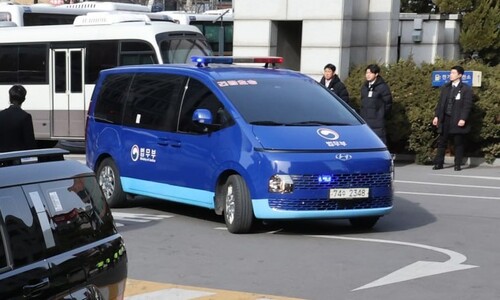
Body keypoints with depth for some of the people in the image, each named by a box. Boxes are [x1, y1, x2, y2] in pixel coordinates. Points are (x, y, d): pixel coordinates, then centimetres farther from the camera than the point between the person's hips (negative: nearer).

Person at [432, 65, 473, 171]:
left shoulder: (466, 89, -2)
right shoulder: (445, 87, 14)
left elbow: (467, 105, -7)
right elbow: (440, 103, 14)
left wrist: (463, 119, -16)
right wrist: (436, 116, 7)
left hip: (457, 120, -4)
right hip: (445, 119, 4)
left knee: (458, 143, 1)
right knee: (442, 142, 5)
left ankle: (458, 164, 6)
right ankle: (438, 163, 9)